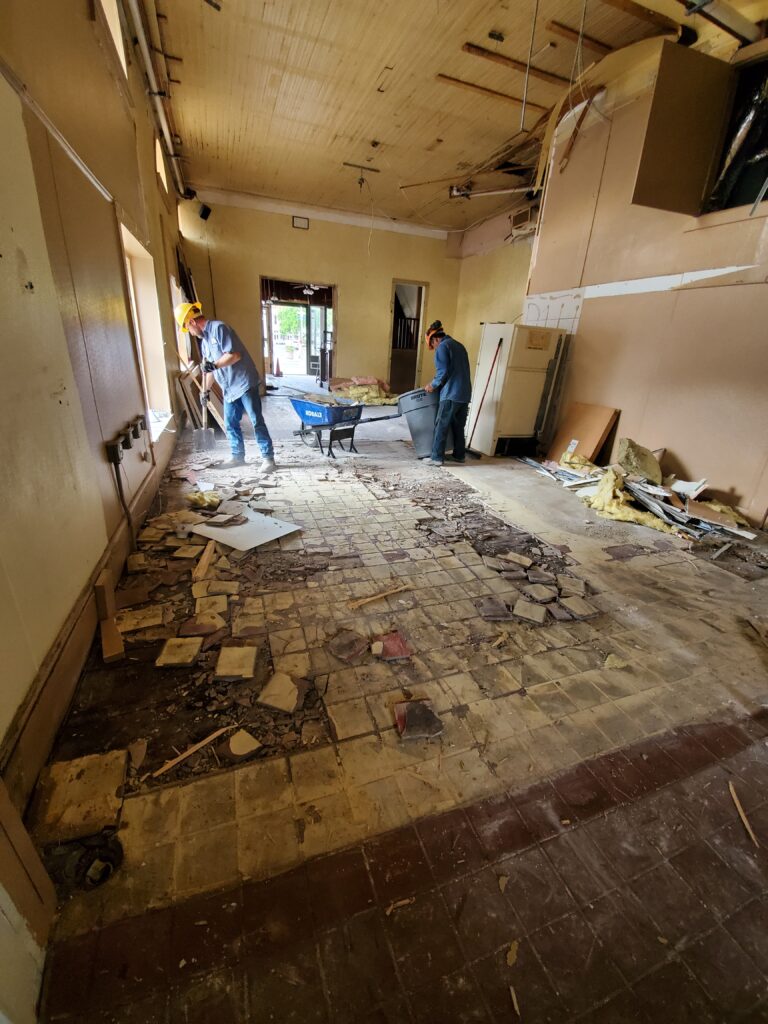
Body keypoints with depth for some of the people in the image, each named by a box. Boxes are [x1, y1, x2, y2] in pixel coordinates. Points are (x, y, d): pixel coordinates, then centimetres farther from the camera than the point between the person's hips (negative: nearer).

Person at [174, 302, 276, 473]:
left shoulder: (218, 328, -10)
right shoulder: (204, 340, 17)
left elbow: (235, 355, -20)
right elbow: (208, 369, 25)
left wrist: (214, 365, -22)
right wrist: (205, 391, 26)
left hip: (245, 383, -9)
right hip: (229, 388, 9)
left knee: (257, 422, -7)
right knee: (230, 424, 10)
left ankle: (268, 458, -3)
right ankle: (238, 456, 21)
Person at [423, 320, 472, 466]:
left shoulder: (442, 347, -5)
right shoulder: (459, 345, 21)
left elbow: (443, 372, -13)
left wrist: (433, 385, 2)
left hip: (451, 394, -8)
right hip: (465, 393, 8)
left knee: (441, 426, -4)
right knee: (459, 426, 14)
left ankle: (437, 457, -3)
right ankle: (459, 455, 19)